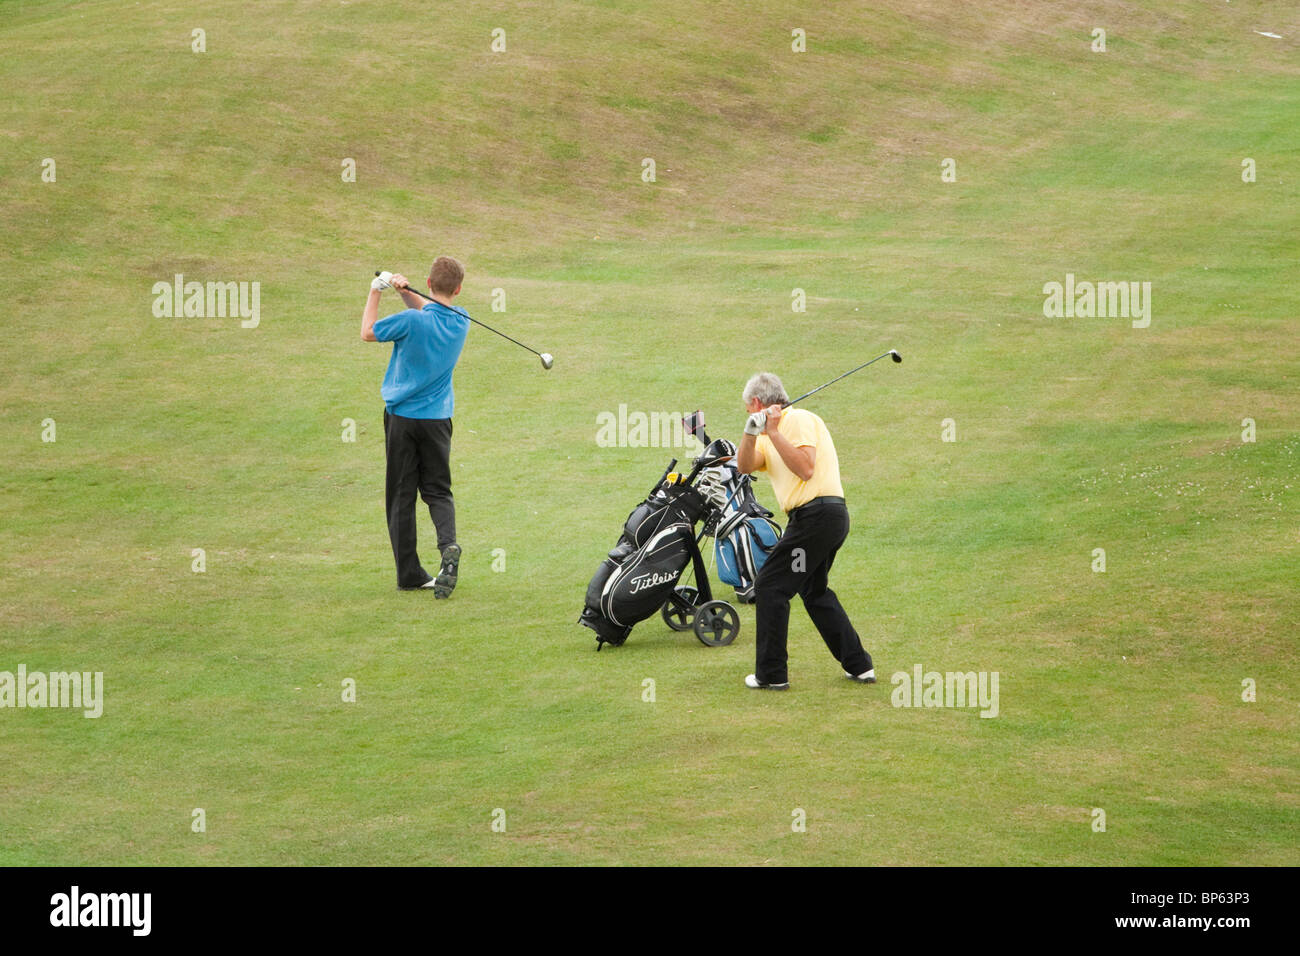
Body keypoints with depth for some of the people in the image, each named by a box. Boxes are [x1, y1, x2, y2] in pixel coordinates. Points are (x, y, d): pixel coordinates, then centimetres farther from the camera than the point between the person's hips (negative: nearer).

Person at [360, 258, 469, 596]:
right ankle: (448, 545, -18)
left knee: (401, 496, 6)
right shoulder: (461, 323, -4)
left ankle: (409, 574, 5)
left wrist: (376, 292, 5)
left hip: (402, 416, -3)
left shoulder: (412, 321, -19)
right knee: (438, 490, 11)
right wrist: (405, 293, -3)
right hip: (438, 418, 3)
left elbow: (368, 332, -3)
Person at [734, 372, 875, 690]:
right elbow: (745, 466, 4)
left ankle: (771, 674, -2)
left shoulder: (799, 419, -6)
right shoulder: (771, 435, 21)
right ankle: (859, 665, 23)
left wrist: (773, 433, -18)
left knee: (770, 587, -5)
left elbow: (806, 469, -18)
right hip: (833, 519, 10)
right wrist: (750, 434, -13)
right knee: (814, 592, 21)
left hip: (816, 514, -10)